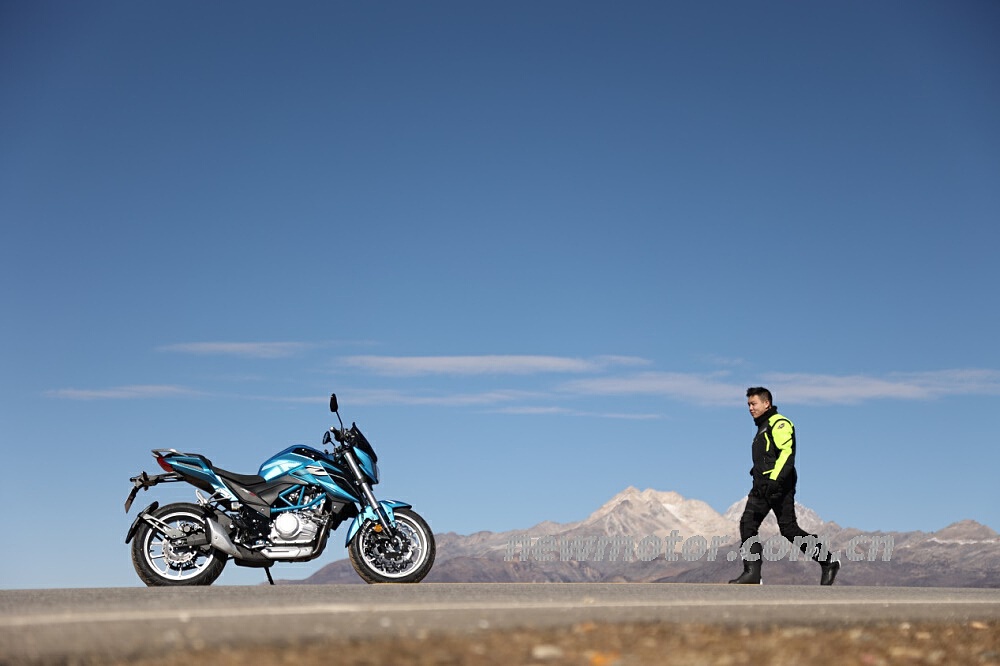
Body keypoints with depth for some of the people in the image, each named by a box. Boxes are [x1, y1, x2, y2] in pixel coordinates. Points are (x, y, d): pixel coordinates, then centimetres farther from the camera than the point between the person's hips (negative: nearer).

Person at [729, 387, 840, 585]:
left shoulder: (779, 423, -9)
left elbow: (787, 453, -20)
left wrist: (775, 480, -27)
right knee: (747, 524, -2)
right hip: (763, 486, 10)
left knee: (789, 528, -8)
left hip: (779, 485, -10)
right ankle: (752, 573, -4)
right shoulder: (762, 427, 23)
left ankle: (828, 562, 5)